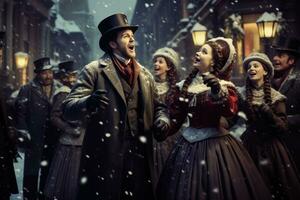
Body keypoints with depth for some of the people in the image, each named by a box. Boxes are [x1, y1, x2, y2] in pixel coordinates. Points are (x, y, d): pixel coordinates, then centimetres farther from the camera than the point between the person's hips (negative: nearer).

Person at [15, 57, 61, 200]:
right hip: (34, 140, -3)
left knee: (48, 172, 13)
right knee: (31, 173, 2)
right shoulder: (27, 90, -1)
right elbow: (20, 112, -5)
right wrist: (24, 134, -11)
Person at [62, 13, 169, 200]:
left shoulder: (145, 74, 14)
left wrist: (161, 120, -2)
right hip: (105, 156, -4)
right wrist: (89, 103, -31)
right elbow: (68, 108, -8)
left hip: (139, 156, 5)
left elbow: (158, 106, 22)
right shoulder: (94, 70, -2)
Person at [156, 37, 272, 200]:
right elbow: (175, 116, 7)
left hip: (215, 143, -4)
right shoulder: (185, 86, 8)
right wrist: (161, 133, -6)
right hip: (189, 144, 4)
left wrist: (218, 91, -39)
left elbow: (230, 111, -24)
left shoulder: (224, 85, -5)